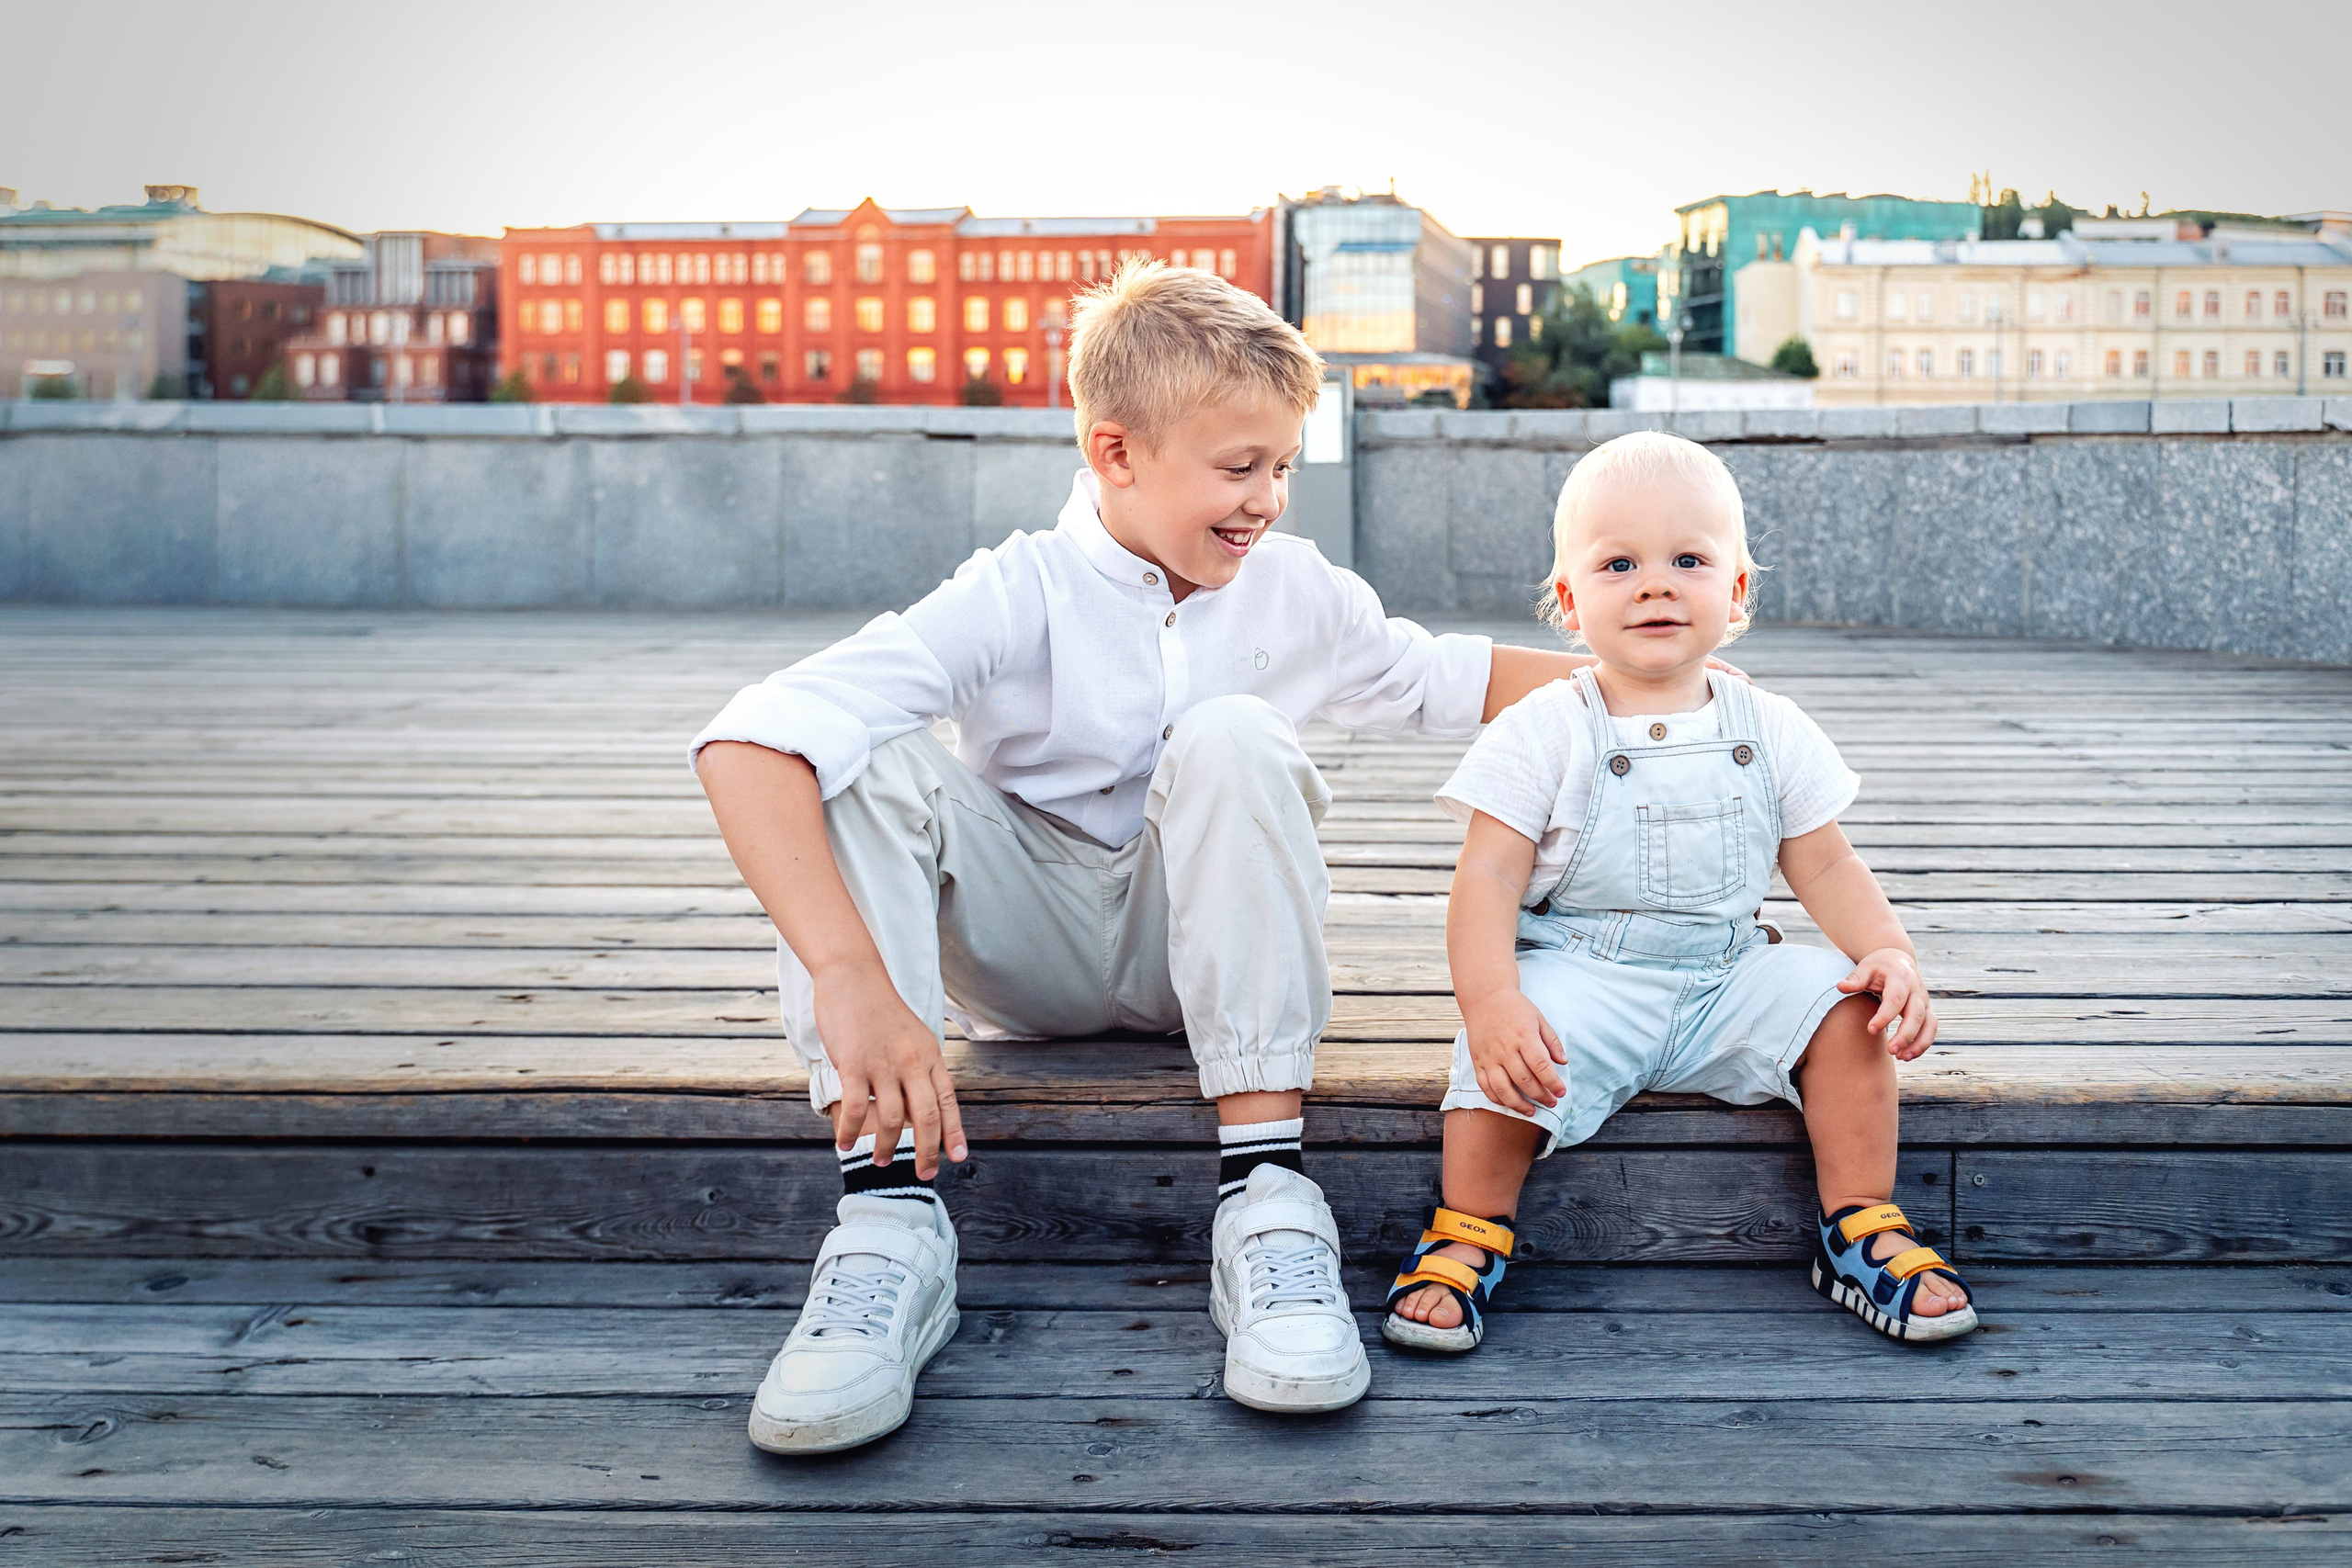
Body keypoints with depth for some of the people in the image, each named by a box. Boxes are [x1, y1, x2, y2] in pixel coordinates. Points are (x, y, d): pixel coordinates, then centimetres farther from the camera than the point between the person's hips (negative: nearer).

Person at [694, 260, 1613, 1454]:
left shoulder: (1297, 593, -3)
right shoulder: (1019, 598, -18)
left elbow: (1444, 680, 18)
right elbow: (752, 743, -31)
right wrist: (853, 982, -45)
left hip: (1195, 950, 2)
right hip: (1030, 953, -1)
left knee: (1231, 736, -27)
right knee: (870, 765, -27)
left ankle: (1267, 1199, -30)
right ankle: (888, 1218, -33)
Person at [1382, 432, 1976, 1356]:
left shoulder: (1771, 732, 6)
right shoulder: (1544, 734, -5)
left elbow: (1826, 868, 10)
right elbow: (1487, 875, -10)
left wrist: (1892, 954, -9)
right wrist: (1488, 999, -27)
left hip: (1727, 978, 4)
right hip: (1579, 976, -3)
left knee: (1849, 1009, -18)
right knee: (1508, 1051, -31)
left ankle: (1860, 1231, -1)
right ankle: (1467, 1236, -9)